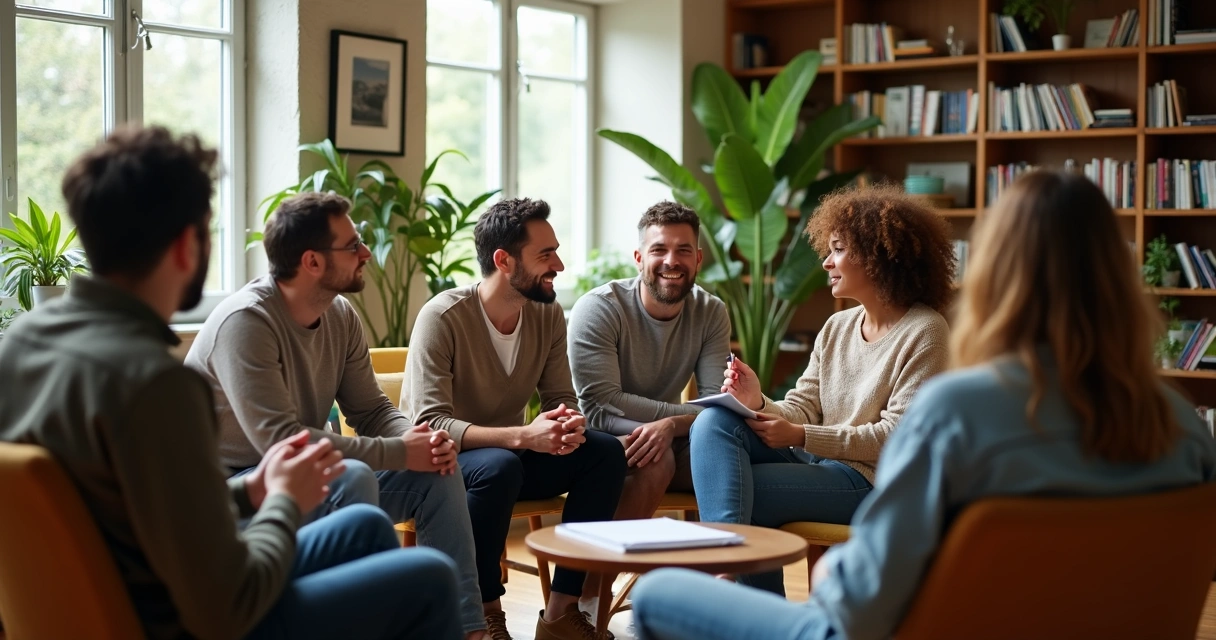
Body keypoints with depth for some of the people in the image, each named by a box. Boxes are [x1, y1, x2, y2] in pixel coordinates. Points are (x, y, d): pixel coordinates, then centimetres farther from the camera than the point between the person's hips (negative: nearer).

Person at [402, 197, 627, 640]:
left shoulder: (548, 315, -3)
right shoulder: (443, 317, -22)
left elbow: (561, 398, 2)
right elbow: (429, 425, -28)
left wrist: (569, 423, -24)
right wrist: (524, 436, -38)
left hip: (510, 454, 6)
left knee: (606, 453, -15)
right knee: (500, 465, -37)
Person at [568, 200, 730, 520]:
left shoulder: (711, 313, -3)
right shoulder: (597, 309, -16)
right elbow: (601, 405, -23)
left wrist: (672, 425, -33)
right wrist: (688, 414, -23)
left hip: (666, 437, 4)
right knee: (658, 456, -33)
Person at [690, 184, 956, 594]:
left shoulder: (924, 331, -9)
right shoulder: (837, 328, 14)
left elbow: (898, 436, -15)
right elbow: (801, 410, 8)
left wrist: (800, 436, -17)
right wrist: (759, 404, -15)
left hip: (871, 482, -7)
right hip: (816, 464, 7)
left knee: (745, 492, -22)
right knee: (713, 423, -17)